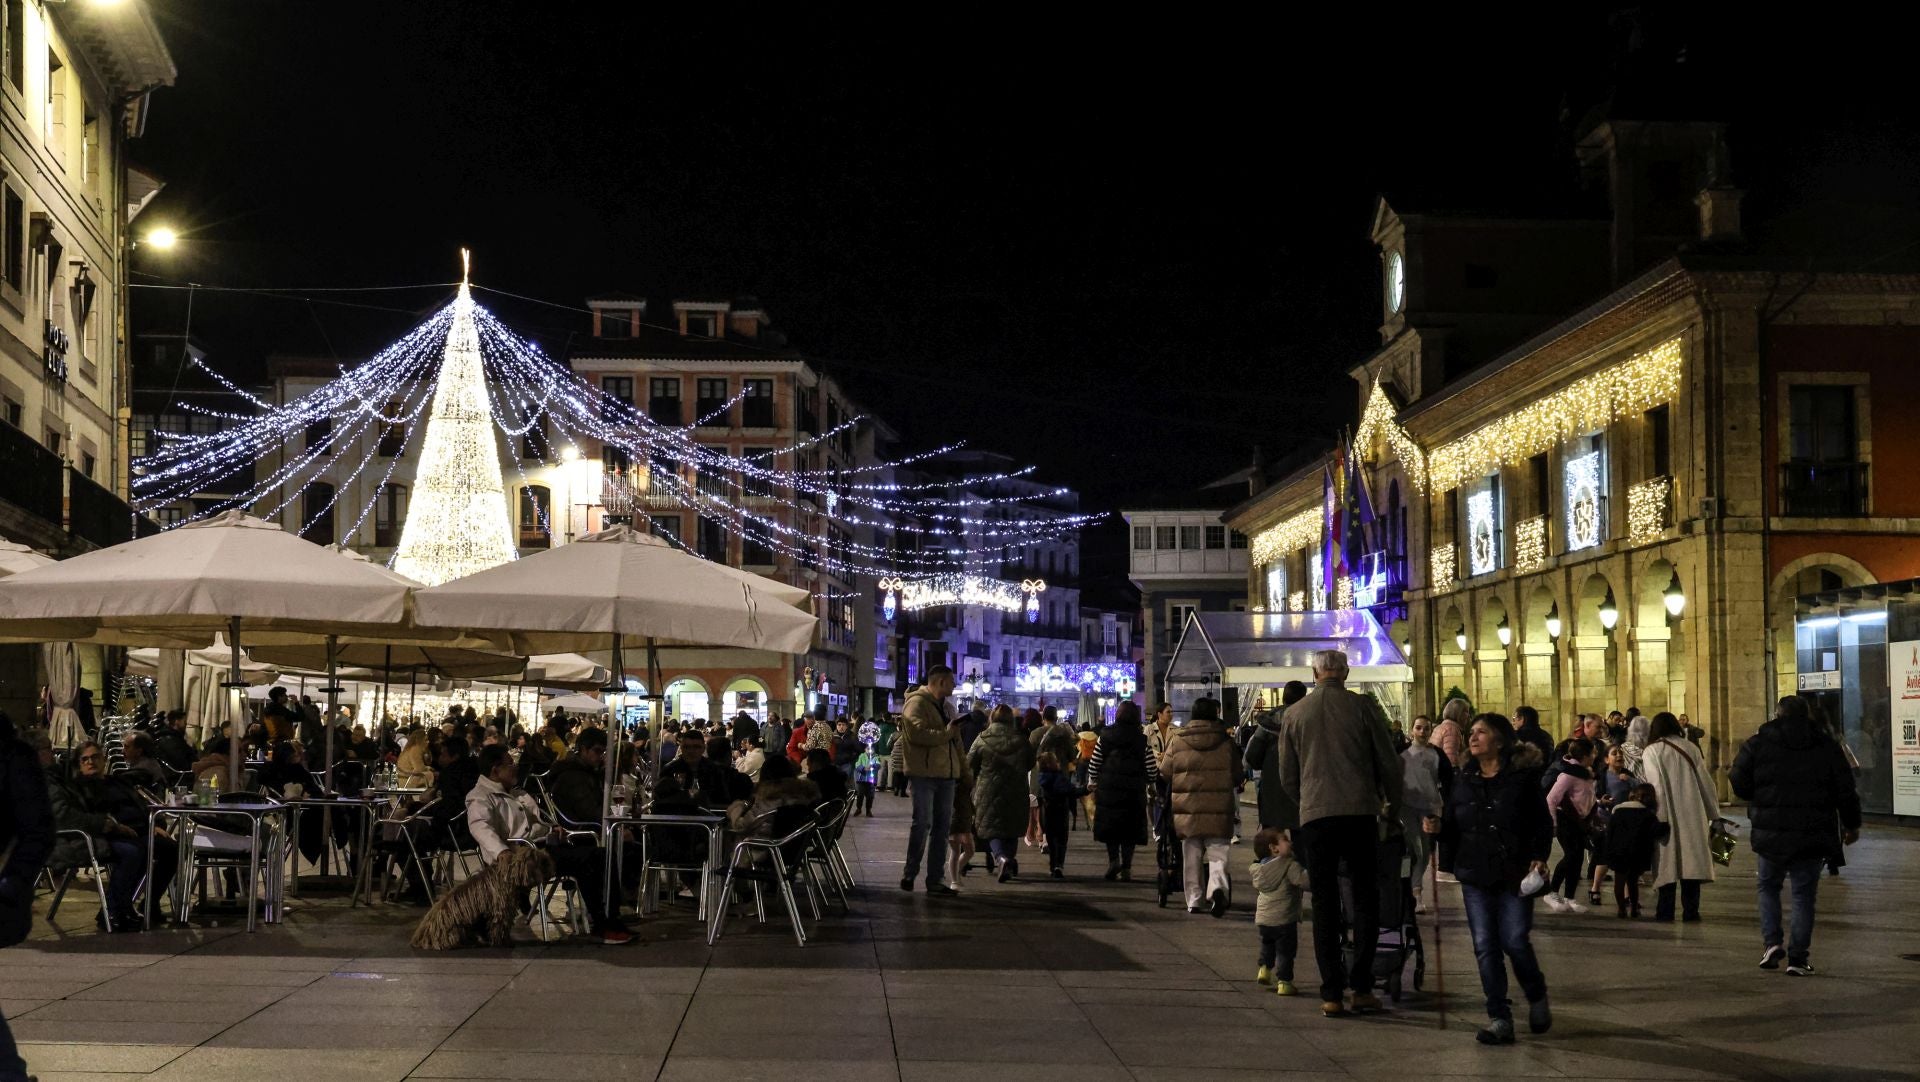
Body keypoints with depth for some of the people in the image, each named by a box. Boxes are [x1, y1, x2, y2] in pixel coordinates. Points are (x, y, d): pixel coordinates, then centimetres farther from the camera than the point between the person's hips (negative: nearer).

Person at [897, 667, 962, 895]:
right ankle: (910, 874, 4)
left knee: (942, 825, 8)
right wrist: (946, 733, -18)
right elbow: (917, 733, -22)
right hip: (924, 773, -9)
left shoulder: (945, 705, 21)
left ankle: (935, 880, 13)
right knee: (923, 823, -8)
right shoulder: (916, 703, -8)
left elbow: (955, 737, 24)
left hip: (945, 773, 9)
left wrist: (962, 763, 14)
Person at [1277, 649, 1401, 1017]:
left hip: (1315, 816, 1)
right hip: (1360, 812, -1)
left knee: (1324, 904, 6)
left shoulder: (1294, 714, 7)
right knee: (1365, 899, 9)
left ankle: (1331, 993, 3)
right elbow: (1389, 763, 4)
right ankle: (1361, 986, 2)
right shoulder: (1364, 707, 1)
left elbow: (1287, 776, 13)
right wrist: (1392, 806, 19)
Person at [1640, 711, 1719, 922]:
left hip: (1666, 816, -2)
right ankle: (1691, 910, 3)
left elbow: (1655, 788, -11)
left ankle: (1665, 911, 2)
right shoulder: (1690, 748, 7)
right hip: (1693, 816, 2)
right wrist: (1714, 815, 13)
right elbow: (1705, 783, 8)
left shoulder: (1651, 752, -3)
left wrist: (1659, 820, -12)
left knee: (1667, 863, 2)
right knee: (1691, 860, 5)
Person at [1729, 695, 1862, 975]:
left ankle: (1771, 942, 1)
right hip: (1812, 836, 1)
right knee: (1804, 894, 7)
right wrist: (1851, 824, 15)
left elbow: (1738, 784, -5)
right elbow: (1845, 789, 4)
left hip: (1770, 833, -1)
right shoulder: (1827, 746, 3)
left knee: (1768, 887, 18)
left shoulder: (1758, 744, -1)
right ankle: (1797, 958, 4)